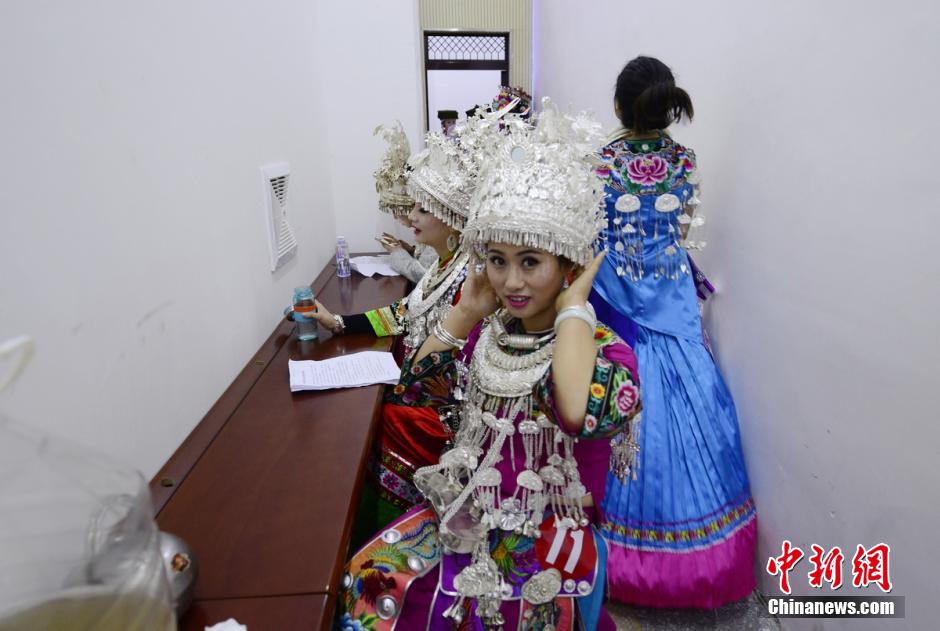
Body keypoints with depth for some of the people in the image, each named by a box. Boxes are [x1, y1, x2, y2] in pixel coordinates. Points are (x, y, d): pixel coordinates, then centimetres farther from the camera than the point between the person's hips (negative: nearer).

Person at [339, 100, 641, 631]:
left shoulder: (605, 350, -18)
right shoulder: (489, 332, -1)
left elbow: (581, 414, -40)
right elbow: (418, 377, 7)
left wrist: (573, 305, -26)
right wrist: (466, 311, -3)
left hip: (549, 536, -4)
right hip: (470, 512, 5)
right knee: (374, 578, -1)